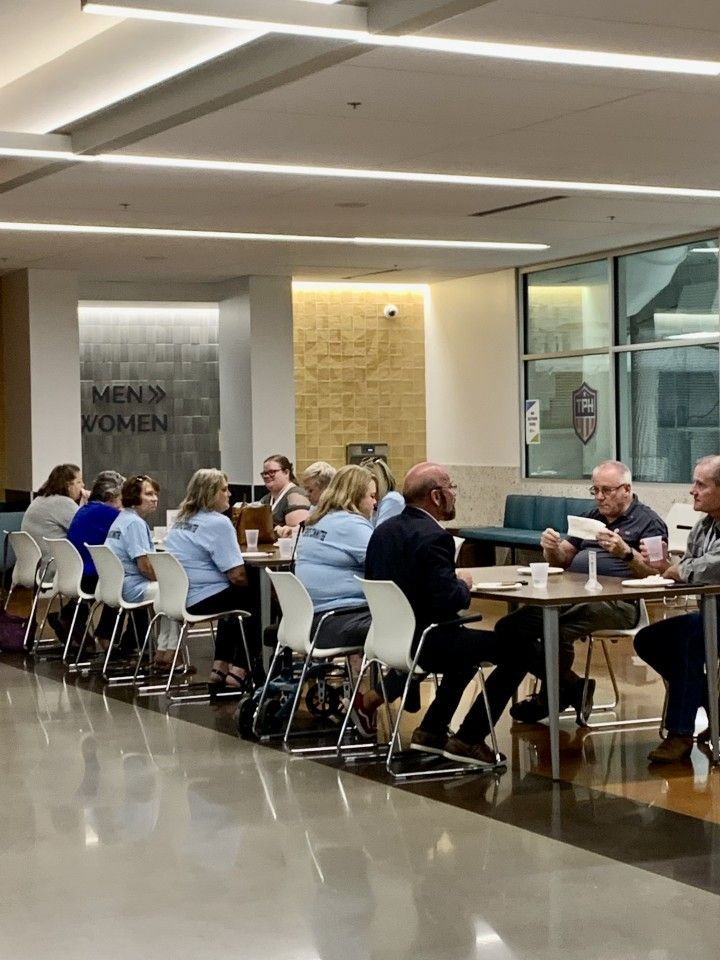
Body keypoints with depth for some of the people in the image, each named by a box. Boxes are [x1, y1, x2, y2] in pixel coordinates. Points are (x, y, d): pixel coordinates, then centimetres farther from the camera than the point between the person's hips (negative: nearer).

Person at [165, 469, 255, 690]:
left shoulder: (181, 521, 14)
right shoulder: (218, 524, -15)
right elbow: (237, 575, -21)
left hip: (178, 597, 9)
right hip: (202, 600, -9)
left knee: (236, 597, 31)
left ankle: (220, 668, 29)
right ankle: (239, 671, 8)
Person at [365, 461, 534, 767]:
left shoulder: (384, 530, 6)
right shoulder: (433, 538, -21)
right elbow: (448, 602, -27)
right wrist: (463, 585, -3)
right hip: (424, 644, -9)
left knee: (468, 647, 33)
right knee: (516, 652, -2)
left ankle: (431, 730, 29)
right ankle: (467, 739, 2)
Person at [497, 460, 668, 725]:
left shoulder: (648, 522, 5)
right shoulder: (591, 517, 25)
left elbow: (658, 574, -7)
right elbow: (563, 560, 27)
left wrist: (626, 552, -23)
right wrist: (552, 548, 3)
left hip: (616, 602, -7)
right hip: (572, 597, 8)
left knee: (558, 632, -35)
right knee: (507, 628, -12)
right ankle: (572, 688, -2)